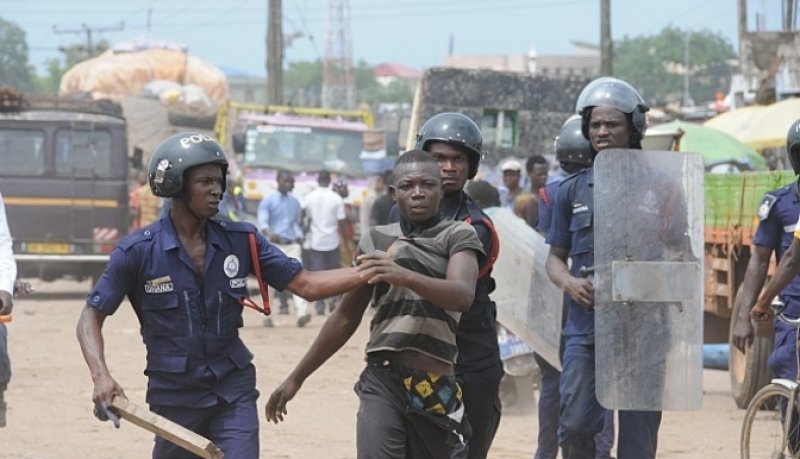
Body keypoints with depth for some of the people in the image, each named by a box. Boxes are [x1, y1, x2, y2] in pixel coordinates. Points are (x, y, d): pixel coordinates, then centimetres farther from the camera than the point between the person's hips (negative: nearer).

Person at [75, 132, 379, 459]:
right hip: (174, 394, -2)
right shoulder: (139, 251, -9)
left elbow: (305, 285, -1)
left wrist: (368, 271, -16)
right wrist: (101, 377, -23)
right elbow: (91, 317, -6)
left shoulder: (241, 241, 0)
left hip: (233, 394, 2)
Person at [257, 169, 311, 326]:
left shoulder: (295, 202, 16)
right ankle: (267, 316, 11)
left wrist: (299, 235, 2)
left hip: (292, 244, 3)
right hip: (274, 245, -3)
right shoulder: (268, 200, 0)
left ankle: (302, 313, -25)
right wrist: (269, 233, -31)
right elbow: (262, 222, -10)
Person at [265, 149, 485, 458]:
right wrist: (297, 377, 20)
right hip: (382, 381, 1)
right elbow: (346, 317, 20)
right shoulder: (377, 241, 11)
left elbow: (463, 296, -18)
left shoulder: (458, 236, 2)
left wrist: (404, 276, -35)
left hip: (436, 388, -1)